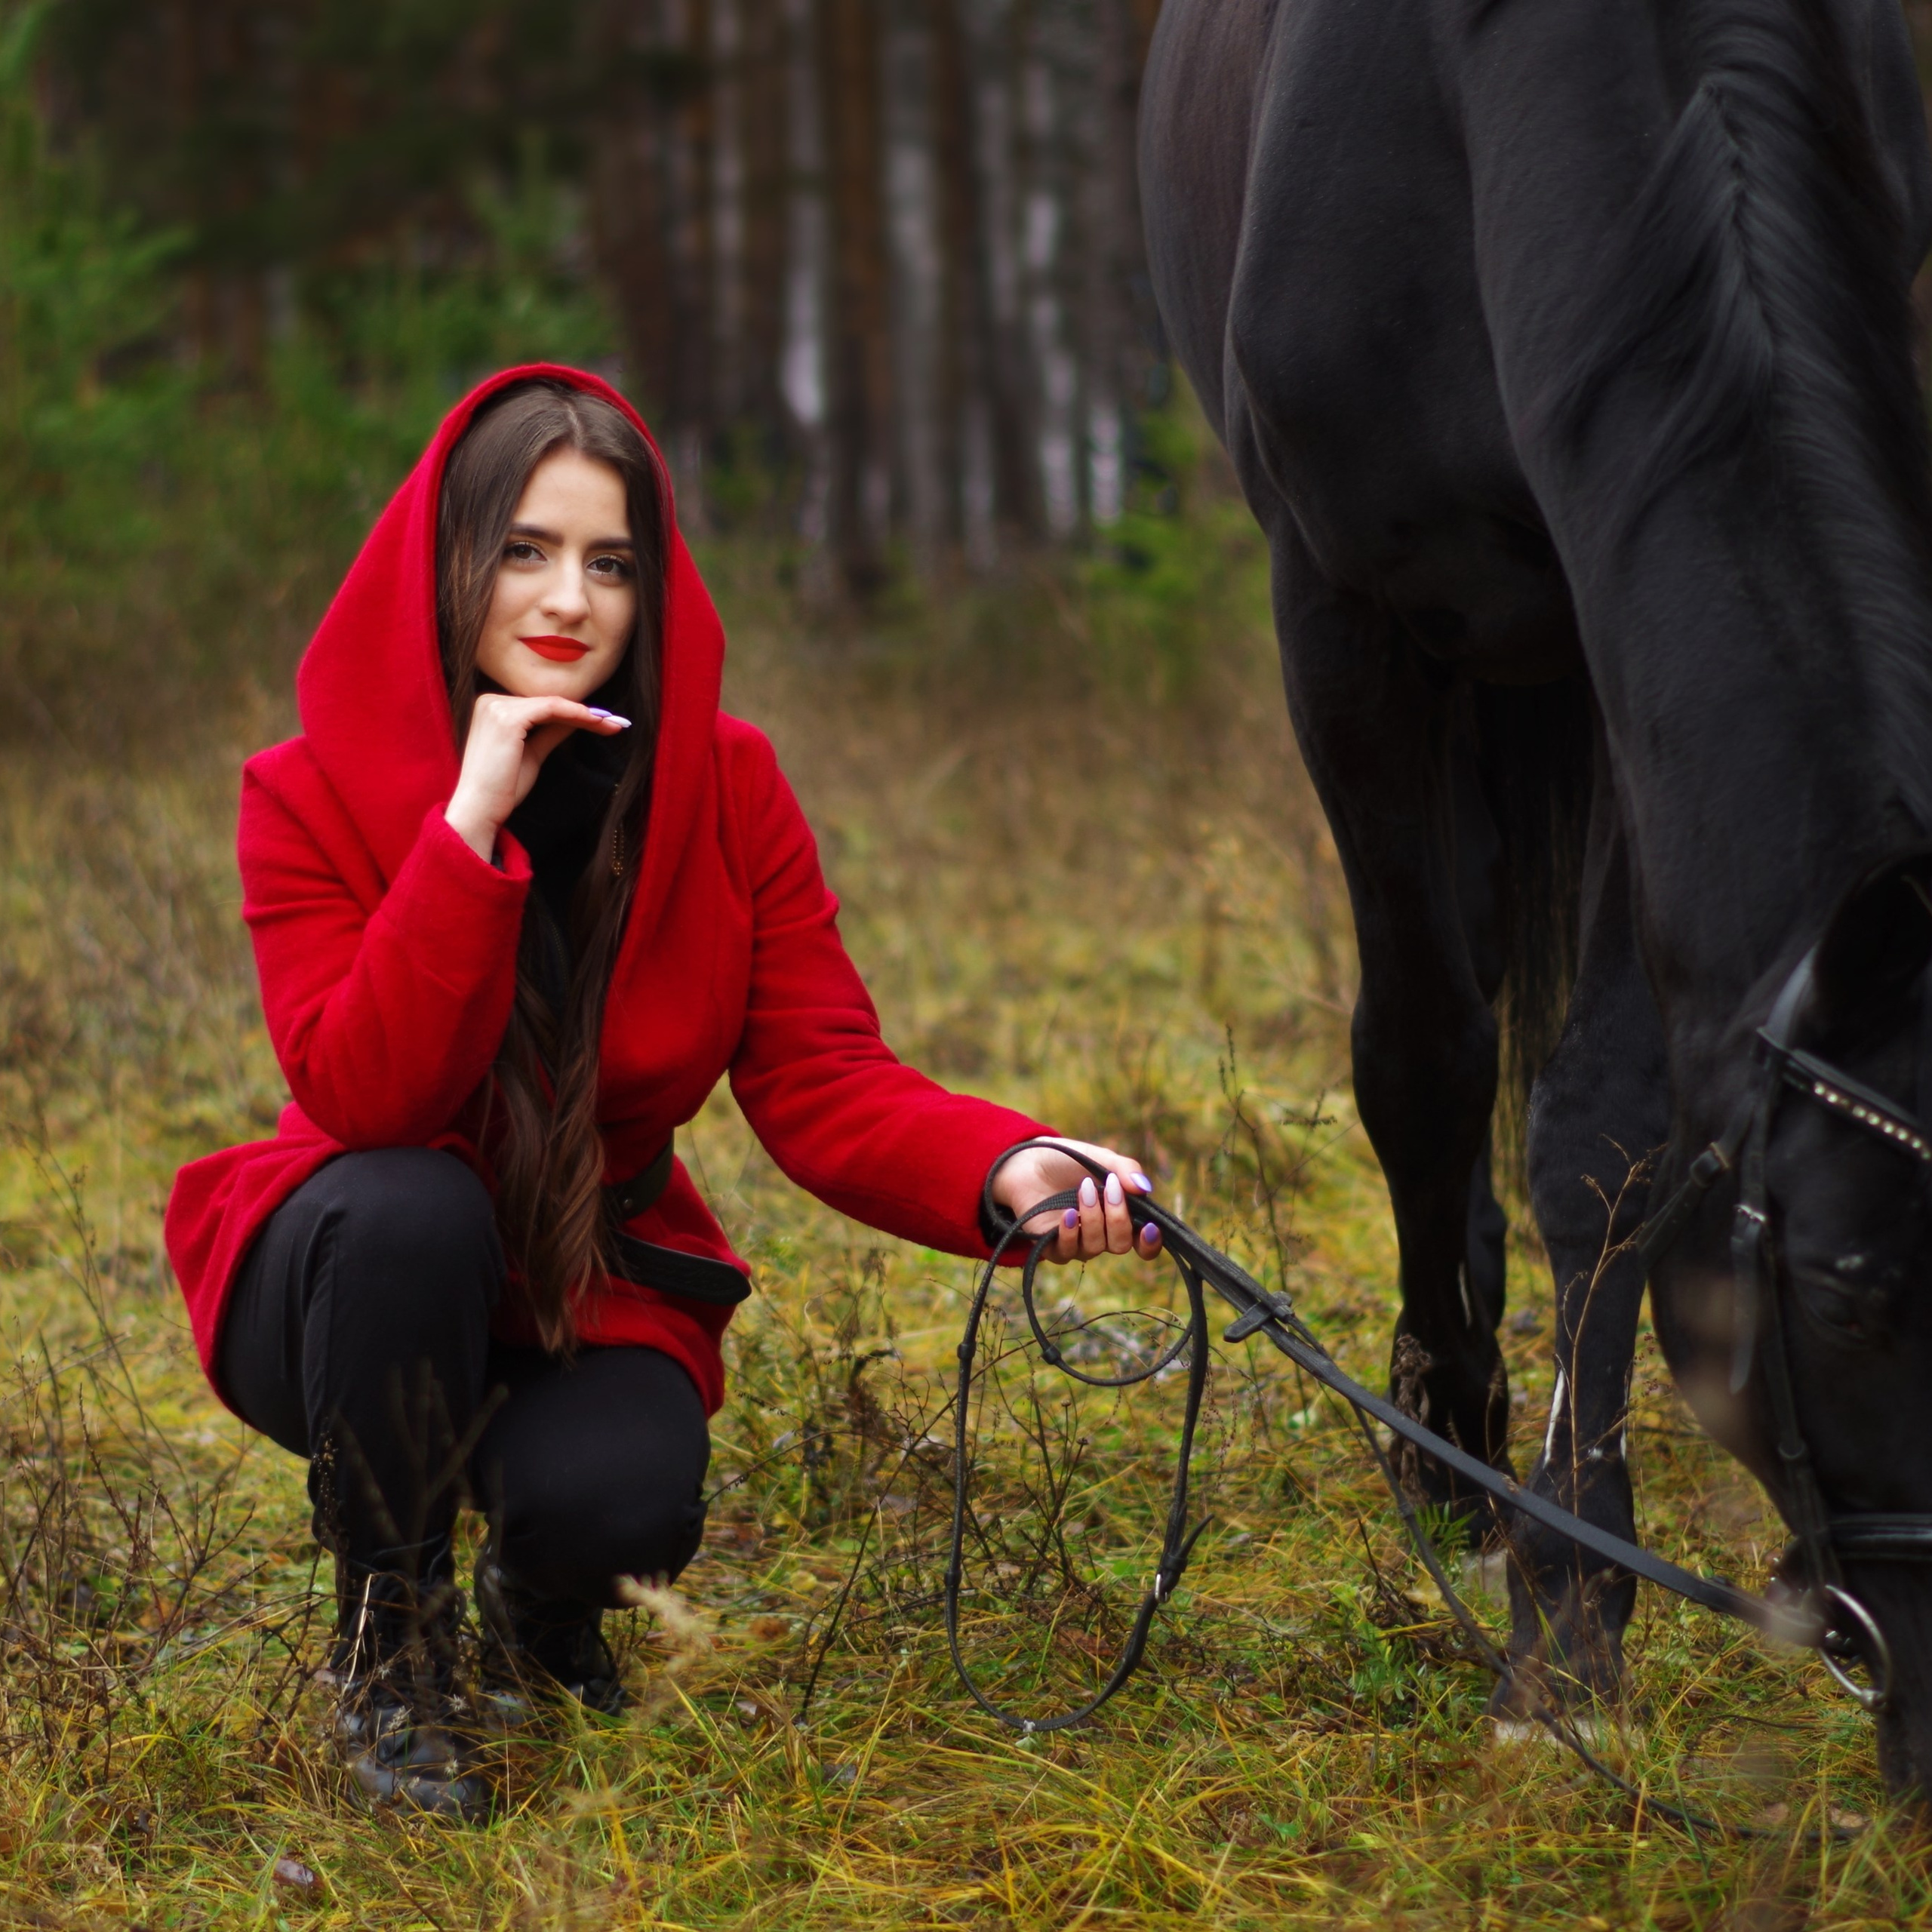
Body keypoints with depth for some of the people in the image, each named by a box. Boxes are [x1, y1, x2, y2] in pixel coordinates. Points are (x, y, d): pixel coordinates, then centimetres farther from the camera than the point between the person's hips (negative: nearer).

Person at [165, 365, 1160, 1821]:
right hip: (367, 1289, -1)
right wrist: (471, 825, -36)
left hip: (600, 1280, 1)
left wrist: (1005, 1170, -36)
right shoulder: (317, 796, -16)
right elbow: (363, 1097, -29)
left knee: (625, 1502, -31)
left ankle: (542, 1604, 12)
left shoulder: (725, 788, -9)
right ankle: (389, 1643, -12)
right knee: (408, 1208, -36)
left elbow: (820, 1078, -16)